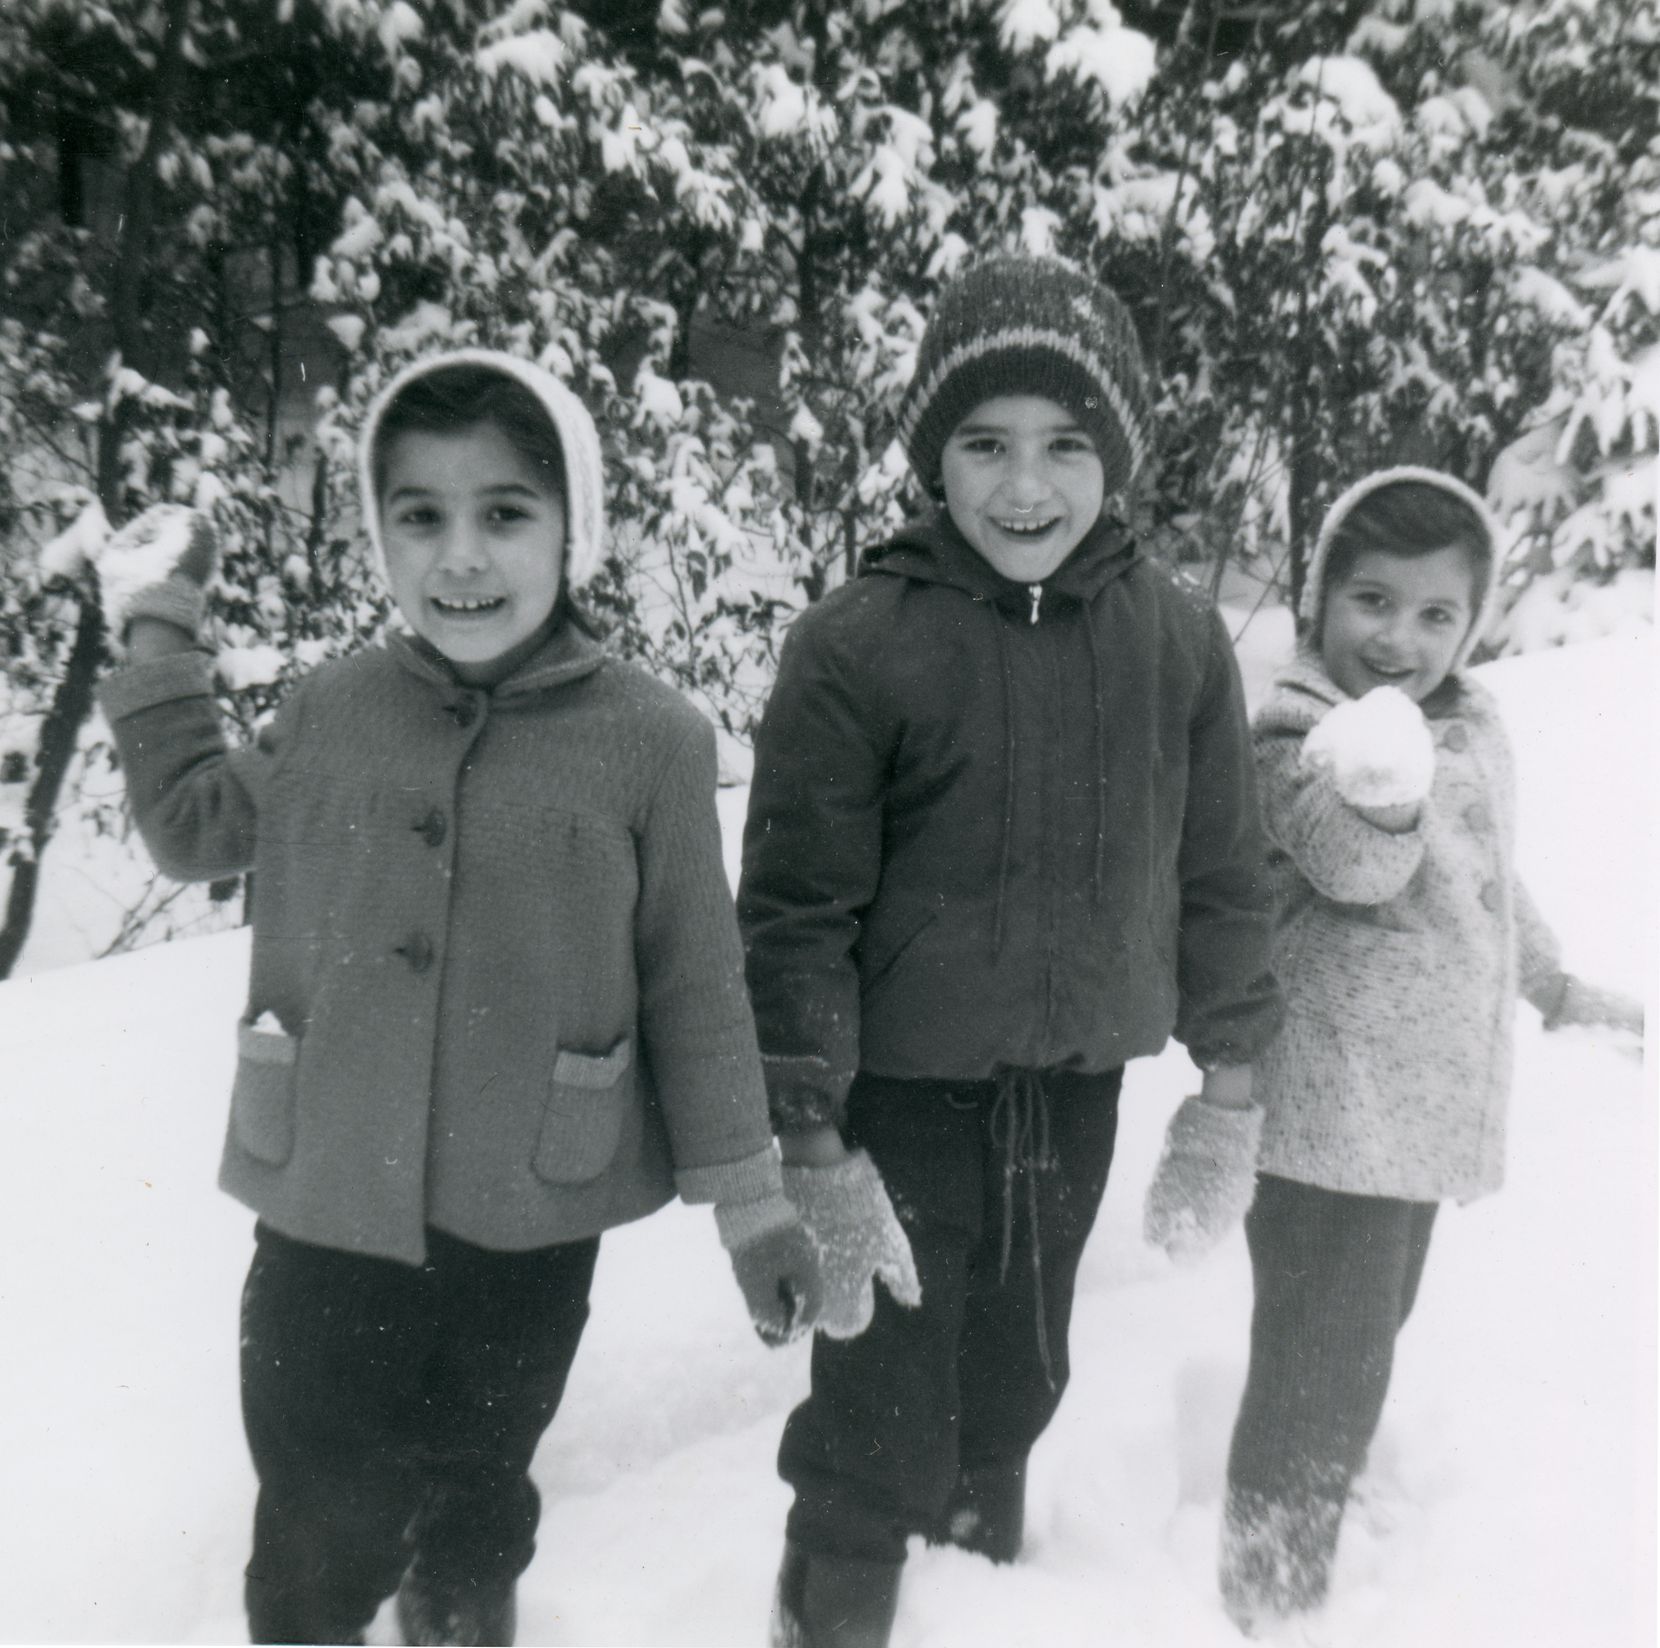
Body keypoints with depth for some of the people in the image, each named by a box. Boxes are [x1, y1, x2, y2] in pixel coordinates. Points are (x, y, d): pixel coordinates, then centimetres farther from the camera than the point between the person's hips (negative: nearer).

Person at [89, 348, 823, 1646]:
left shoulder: (649, 739, -13)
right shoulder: (331, 710, -4)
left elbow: (696, 981, -5)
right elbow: (195, 828, 15)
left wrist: (748, 1195, -2)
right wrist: (157, 632, 11)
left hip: (532, 1224, -1)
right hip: (327, 1210, 2)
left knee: (477, 1506, 23)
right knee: (319, 1539, 15)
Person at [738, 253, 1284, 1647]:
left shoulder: (1180, 640, -4)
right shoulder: (857, 645, -15)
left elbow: (1222, 871, 6)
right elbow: (795, 911, -13)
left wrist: (1232, 1066, 11)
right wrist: (808, 1140, -14)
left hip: (1079, 1089, 4)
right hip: (903, 1092, -4)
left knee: (1019, 1375, 24)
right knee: (886, 1408, 4)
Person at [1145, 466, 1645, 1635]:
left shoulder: (1475, 720, 4)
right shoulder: (1298, 733, -19)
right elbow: (1360, 865, -39)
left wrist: (1561, 990, 29)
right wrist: (1381, 795, -60)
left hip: (1428, 1104, 8)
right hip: (1329, 1117, -8)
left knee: (1369, 1338, 26)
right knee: (1321, 1377, -1)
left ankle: (1320, 1518, 51)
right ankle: (1272, 1598, 24)